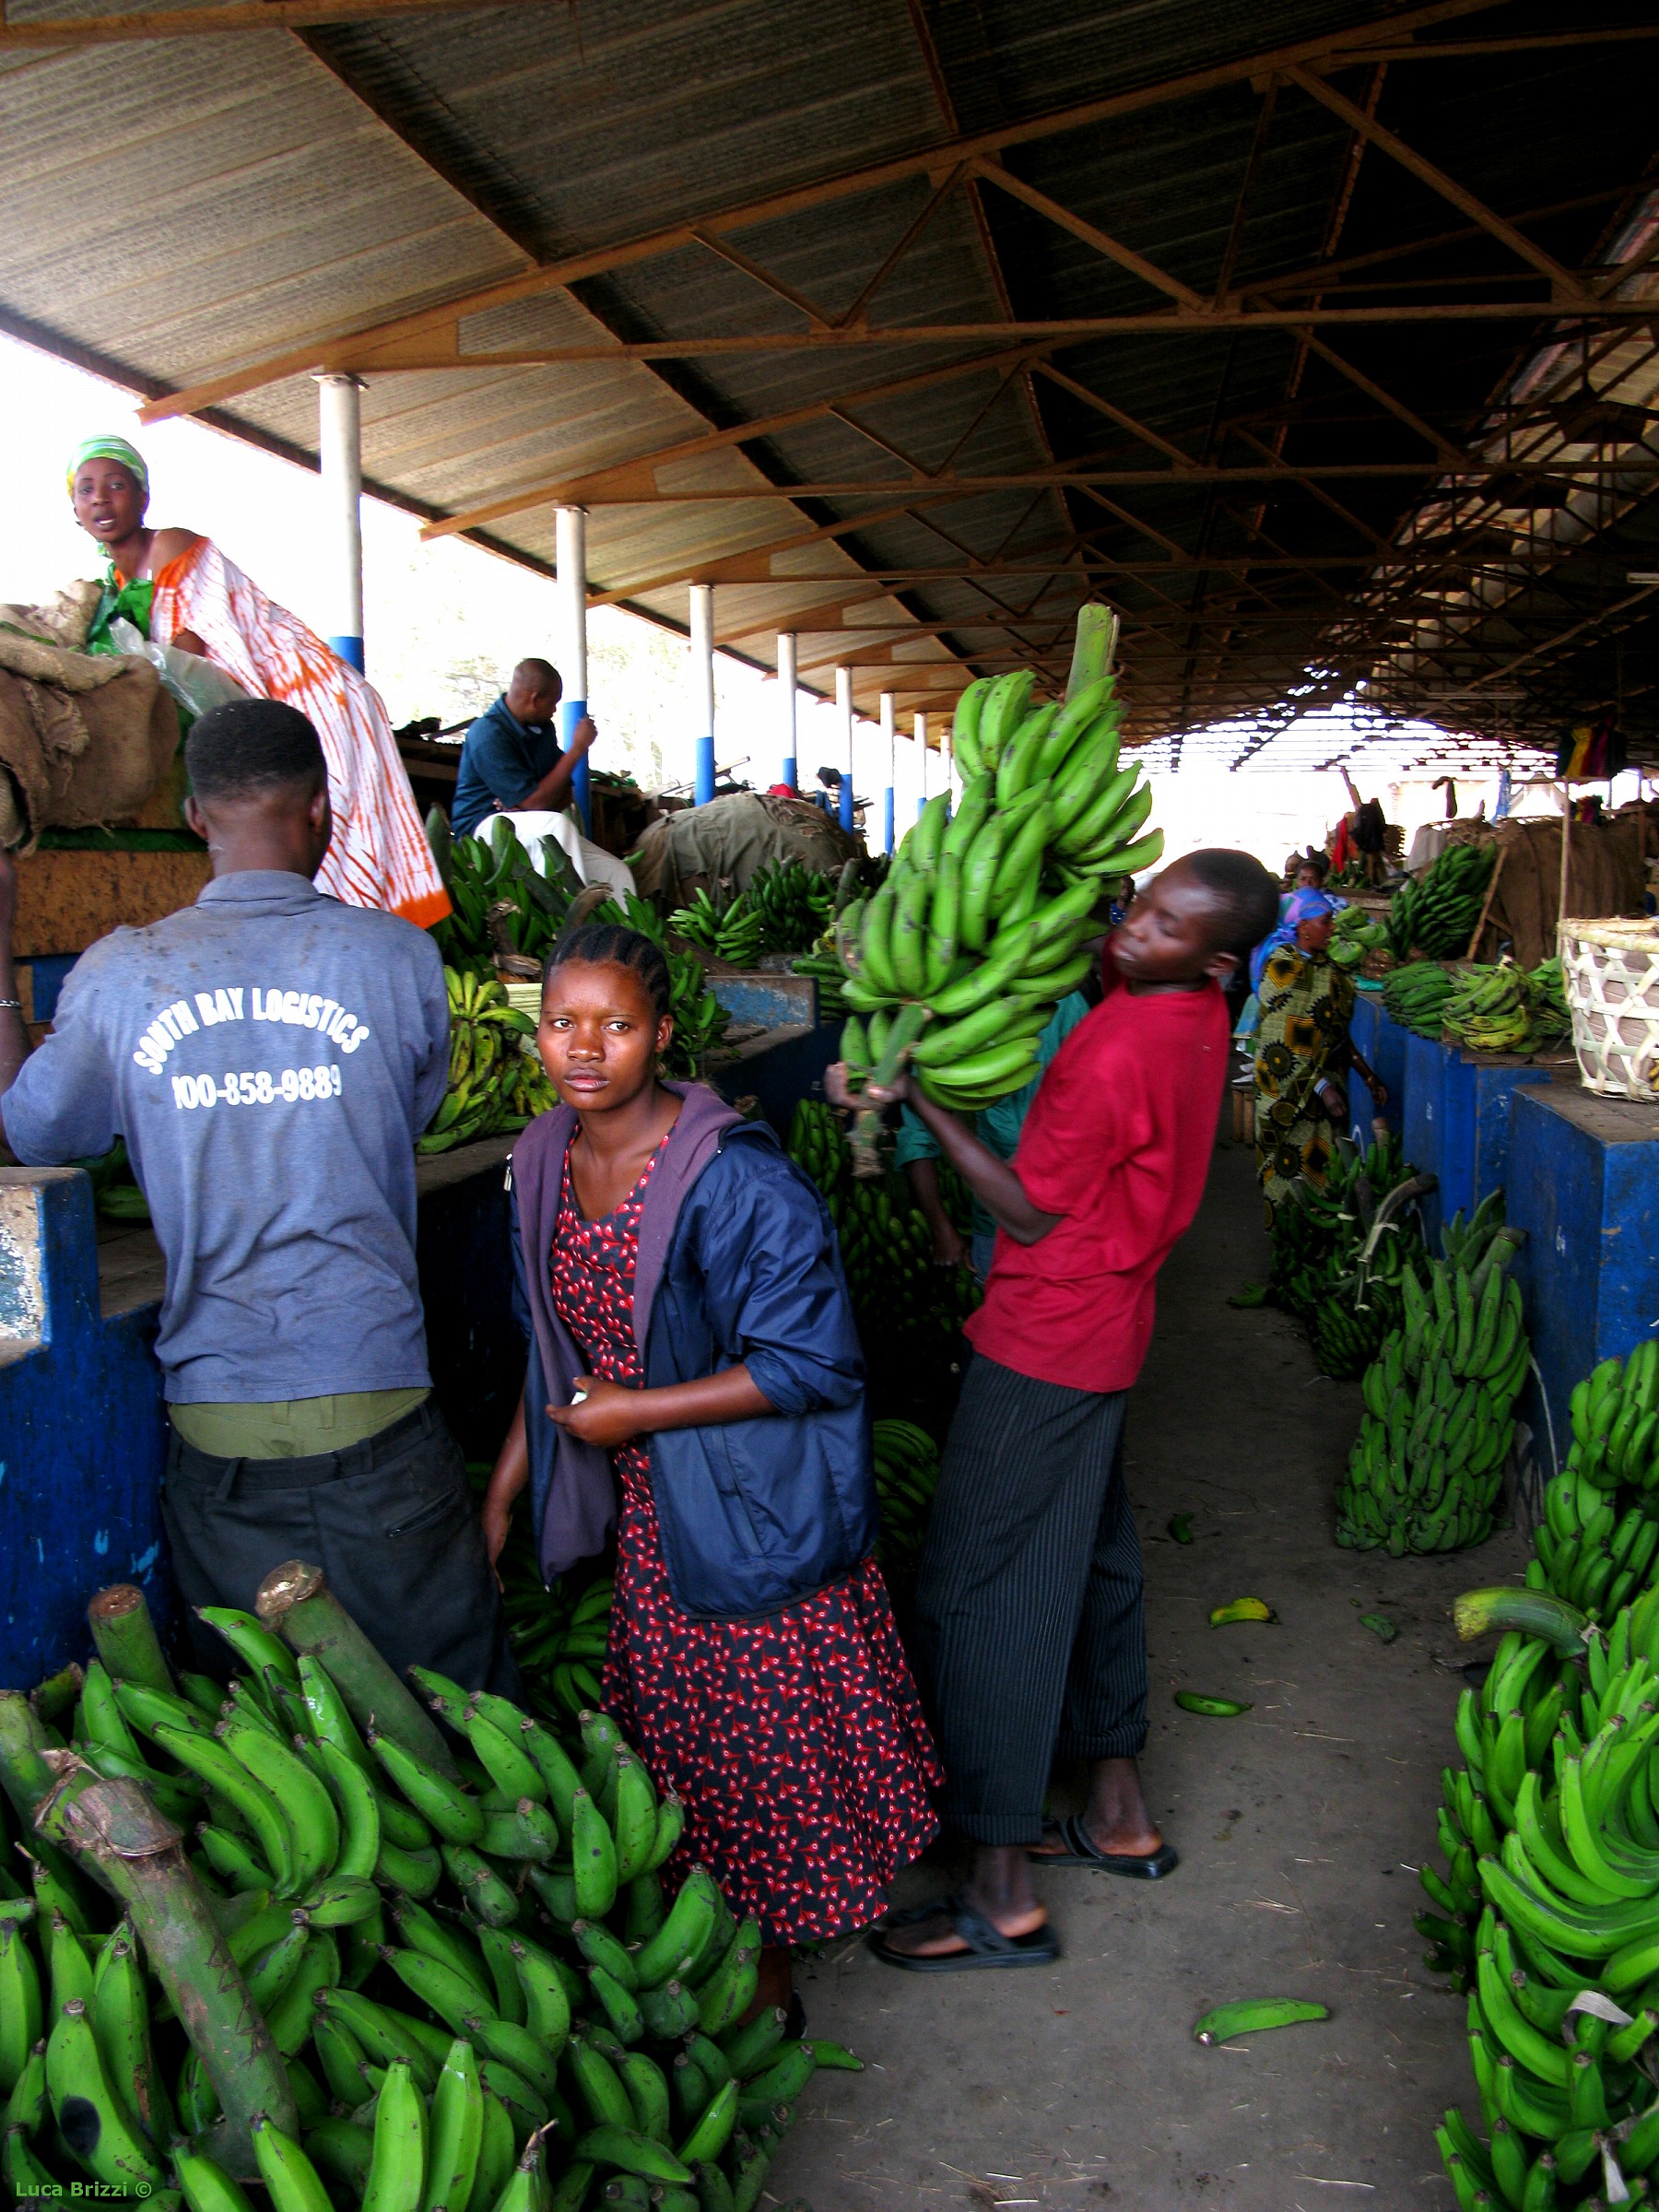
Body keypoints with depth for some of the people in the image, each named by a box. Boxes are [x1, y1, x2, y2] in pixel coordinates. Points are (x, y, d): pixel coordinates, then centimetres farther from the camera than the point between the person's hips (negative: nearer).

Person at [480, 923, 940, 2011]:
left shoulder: (735, 1177, -24)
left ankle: (771, 1971, 31)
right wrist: (505, 1483, 12)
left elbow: (811, 1365, -23)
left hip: (755, 1510, -6)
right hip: (650, 1514, 7)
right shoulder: (545, 1162, -1)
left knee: (768, 1746, 9)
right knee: (675, 1735, 20)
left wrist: (633, 1413, -20)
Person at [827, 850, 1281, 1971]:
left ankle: (1002, 1896, 6)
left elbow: (1033, 1211, -18)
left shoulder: (1118, 1053, -28)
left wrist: (915, 1095, -18)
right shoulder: (1197, 1010, 0)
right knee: (1090, 1557, 20)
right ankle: (1121, 1812, 34)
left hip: (1048, 1343, -10)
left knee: (978, 1590, -2)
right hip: (1102, 1331, 10)